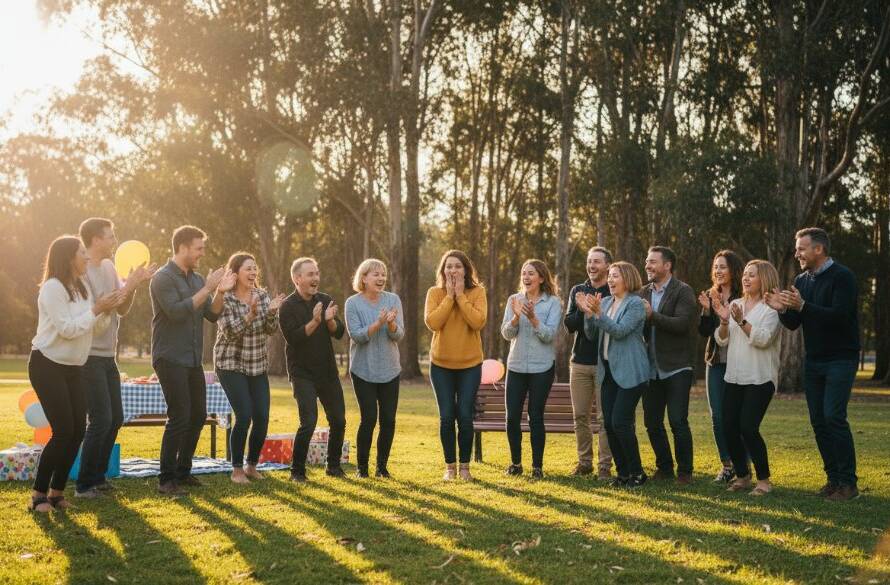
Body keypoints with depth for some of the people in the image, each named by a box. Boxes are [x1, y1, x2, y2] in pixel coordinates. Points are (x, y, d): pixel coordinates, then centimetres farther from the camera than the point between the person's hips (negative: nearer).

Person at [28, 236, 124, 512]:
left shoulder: (82, 287, 10)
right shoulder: (52, 287, -15)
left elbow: (97, 328, 9)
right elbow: (67, 330, -20)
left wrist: (107, 310, -8)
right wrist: (96, 309, -17)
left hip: (73, 368, 8)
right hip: (47, 366, -8)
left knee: (78, 431, 1)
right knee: (63, 431, -12)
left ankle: (56, 491, 13)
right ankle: (38, 494, 0)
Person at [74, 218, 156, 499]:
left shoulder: (109, 267, 9)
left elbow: (122, 309, 9)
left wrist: (134, 285, -8)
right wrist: (128, 285, -21)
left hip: (108, 355, 8)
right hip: (89, 356, -8)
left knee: (115, 418, 12)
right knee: (101, 420, -9)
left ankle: (97, 477, 23)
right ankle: (84, 485, 1)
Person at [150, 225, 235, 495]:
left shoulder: (197, 279, 13)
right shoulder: (163, 278, -10)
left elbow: (212, 315, 9)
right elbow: (176, 312, -22)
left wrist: (220, 292, -9)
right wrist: (207, 288, -20)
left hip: (193, 360, 8)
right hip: (170, 359, -8)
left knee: (198, 416, 11)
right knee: (179, 418, -11)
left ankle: (183, 471, 24)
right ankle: (166, 480, -2)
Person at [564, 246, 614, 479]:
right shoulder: (578, 291, 12)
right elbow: (569, 324, 3)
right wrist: (583, 310, -14)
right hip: (580, 362, 4)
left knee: (605, 417, -3)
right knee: (580, 416, 8)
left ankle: (605, 466, 3)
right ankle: (585, 462, 19)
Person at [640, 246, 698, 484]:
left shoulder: (683, 291, -7)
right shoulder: (645, 292, 11)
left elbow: (682, 324, -20)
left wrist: (652, 316, -26)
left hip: (676, 368, -6)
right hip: (652, 368, 6)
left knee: (678, 421, -7)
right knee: (652, 422, 9)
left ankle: (685, 472, 7)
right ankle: (664, 467, 24)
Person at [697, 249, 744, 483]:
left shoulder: (743, 297, -6)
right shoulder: (709, 295, 9)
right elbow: (704, 332, 4)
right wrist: (706, 310, -12)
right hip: (715, 362, 5)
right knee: (717, 415, 5)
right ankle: (727, 464, 16)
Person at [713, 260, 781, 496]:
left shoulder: (771, 308, -4)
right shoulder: (735, 305, 13)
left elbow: (763, 339, -17)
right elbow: (722, 341, 9)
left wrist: (742, 321, -28)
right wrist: (724, 321, -9)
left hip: (759, 379, -6)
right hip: (734, 377, 6)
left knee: (748, 427, -13)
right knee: (729, 426, 2)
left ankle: (764, 480, 1)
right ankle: (742, 476, 18)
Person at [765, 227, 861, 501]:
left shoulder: (842, 277, -10)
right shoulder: (801, 281, 11)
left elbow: (839, 315, -23)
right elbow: (793, 324, 9)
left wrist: (802, 306, -30)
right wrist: (783, 309, -12)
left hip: (840, 359, -7)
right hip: (813, 361, 7)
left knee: (834, 416, -14)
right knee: (818, 420, 5)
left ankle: (848, 483, -6)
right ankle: (833, 478, 14)